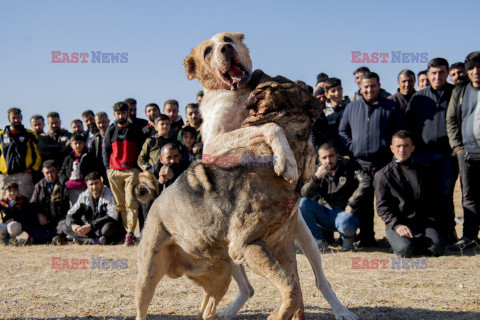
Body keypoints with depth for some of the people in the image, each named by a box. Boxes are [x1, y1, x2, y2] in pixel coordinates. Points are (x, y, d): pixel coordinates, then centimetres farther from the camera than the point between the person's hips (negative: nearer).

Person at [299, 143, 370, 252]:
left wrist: (352, 204, -18)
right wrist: (316, 177, -23)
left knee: (345, 224, -39)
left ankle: (348, 237, 2)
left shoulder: (349, 166, -3)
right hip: (325, 213, 4)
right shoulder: (318, 171, 6)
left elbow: (366, 182, -18)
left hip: (345, 212, -4)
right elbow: (305, 194, -6)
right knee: (302, 203, -18)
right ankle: (318, 241, -8)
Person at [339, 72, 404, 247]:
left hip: (383, 162, -3)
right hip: (360, 163, 3)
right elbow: (342, 131, 18)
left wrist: (388, 146, -8)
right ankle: (366, 237, 13)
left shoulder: (391, 107, 7)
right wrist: (351, 147, 2)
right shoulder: (351, 108, 15)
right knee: (363, 201, 6)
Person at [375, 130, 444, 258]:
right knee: (405, 250, -30)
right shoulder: (383, 175, 4)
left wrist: (431, 215, 9)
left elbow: (430, 198, 28)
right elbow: (382, 206, -1)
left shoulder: (422, 171, 18)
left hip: (422, 222, 3)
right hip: (396, 224, -3)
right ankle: (399, 241, 5)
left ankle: (413, 242, 6)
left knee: (437, 248, -23)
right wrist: (397, 225, -15)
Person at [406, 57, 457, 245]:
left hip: (448, 153, -1)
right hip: (424, 152, 1)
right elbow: (408, 125, 15)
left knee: (445, 194, 2)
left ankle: (447, 234, 9)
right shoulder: (418, 98, 12)